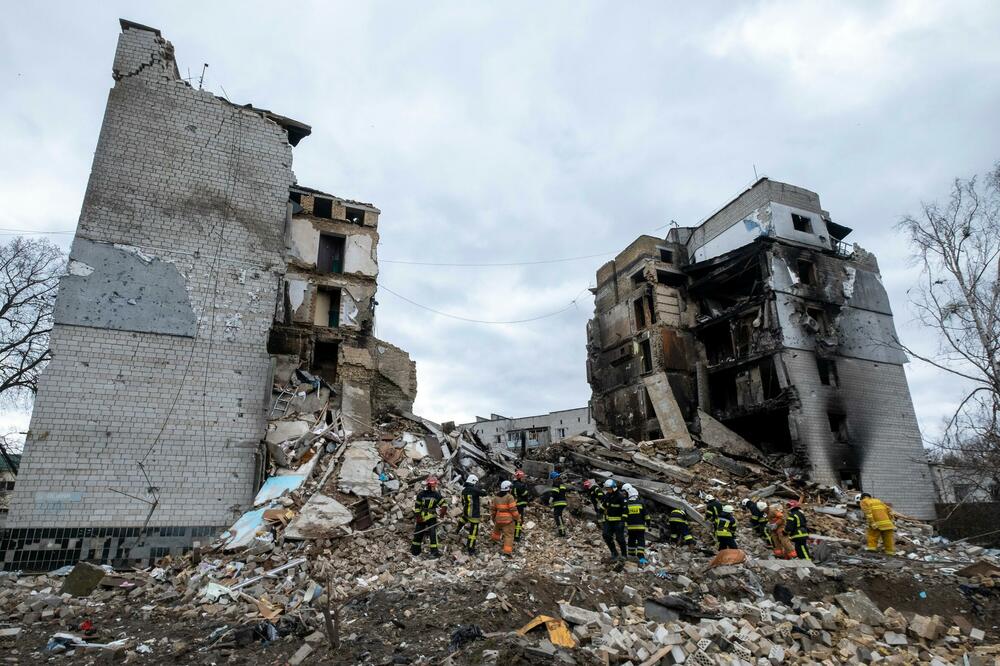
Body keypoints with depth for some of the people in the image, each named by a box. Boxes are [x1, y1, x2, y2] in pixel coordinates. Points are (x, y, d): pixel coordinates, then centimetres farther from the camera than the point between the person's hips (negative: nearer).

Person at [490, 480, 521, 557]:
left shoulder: (496, 497, 5)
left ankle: (494, 538, 55)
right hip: (508, 519, -6)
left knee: (497, 529, 33)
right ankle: (507, 551, -11)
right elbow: (513, 509, -17)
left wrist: (493, 517, 27)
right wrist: (517, 517, -2)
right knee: (509, 535, -4)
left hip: (498, 519, 6)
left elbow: (492, 508, 12)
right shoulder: (509, 497, -16)